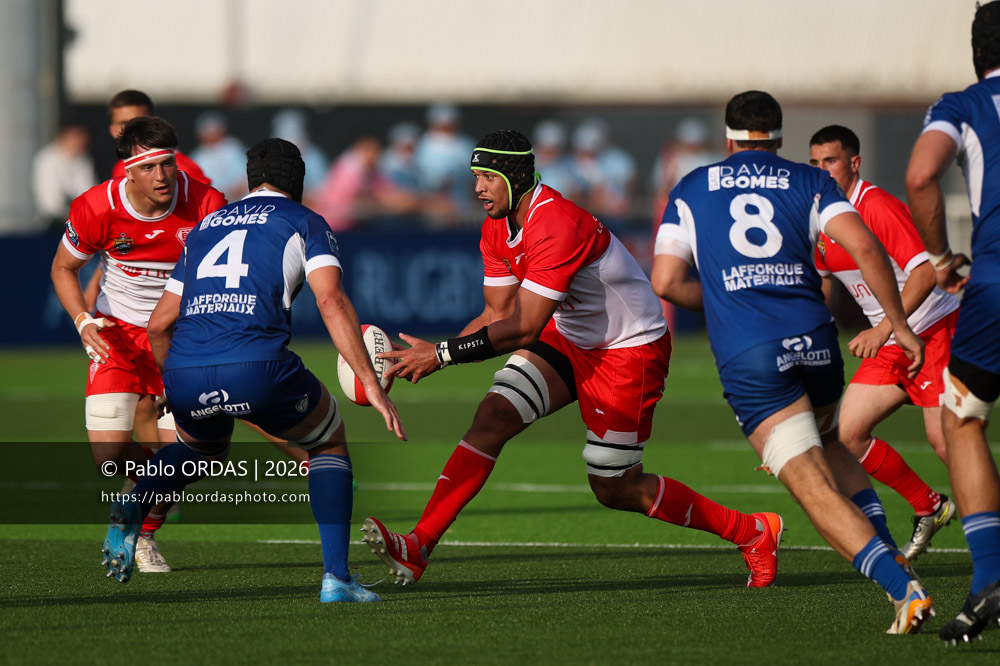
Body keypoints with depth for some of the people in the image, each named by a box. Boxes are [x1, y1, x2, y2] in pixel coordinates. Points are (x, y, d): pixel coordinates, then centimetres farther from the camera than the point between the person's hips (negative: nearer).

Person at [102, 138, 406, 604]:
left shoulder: (206, 227, 29)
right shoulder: (303, 222, 15)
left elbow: (159, 324, 27)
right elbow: (331, 301, -3)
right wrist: (371, 384, -4)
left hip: (185, 374, 4)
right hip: (257, 369, -4)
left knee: (202, 448, 37)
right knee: (330, 442, 23)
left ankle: (132, 507, 7)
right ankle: (335, 577, 9)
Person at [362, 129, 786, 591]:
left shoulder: (556, 225, -31)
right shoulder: (498, 227, -2)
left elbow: (524, 329, -32)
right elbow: (497, 315, 2)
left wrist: (443, 355, -30)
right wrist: (426, 354, -12)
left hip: (629, 350, -8)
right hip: (569, 338, 8)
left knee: (615, 490, 0)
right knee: (493, 415, -14)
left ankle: (753, 532, 17)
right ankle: (418, 547, -18)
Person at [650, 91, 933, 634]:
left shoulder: (690, 191, 16)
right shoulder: (809, 182, 14)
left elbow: (666, 282, 8)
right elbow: (864, 248, -2)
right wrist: (898, 324, 4)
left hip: (746, 357, -2)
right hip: (813, 339, 2)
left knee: (817, 491, -7)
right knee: (827, 445, 32)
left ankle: (903, 588, -24)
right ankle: (891, 555, 15)